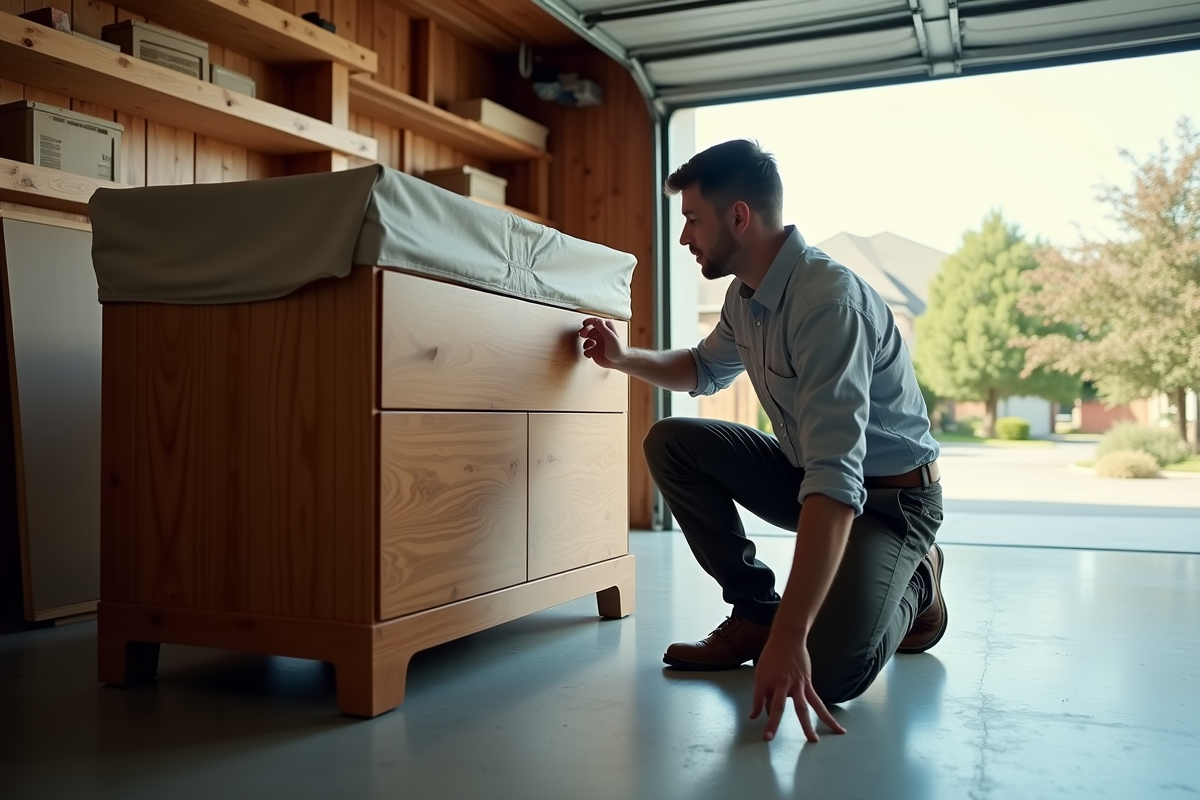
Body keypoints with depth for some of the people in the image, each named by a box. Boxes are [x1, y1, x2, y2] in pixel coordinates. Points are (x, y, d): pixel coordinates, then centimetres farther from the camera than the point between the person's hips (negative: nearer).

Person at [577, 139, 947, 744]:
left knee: (829, 673, -27)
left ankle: (913, 584, 7)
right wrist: (624, 359, 7)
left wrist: (790, 636, -44)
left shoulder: (828, 298, -31)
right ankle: (753, 611, 1)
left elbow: (837, 479, -40)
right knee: (671, 443, -6)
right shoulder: (745, 296, -1)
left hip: (891, 494, -8)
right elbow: (705, 370, 24)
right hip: (806, 471, 8)